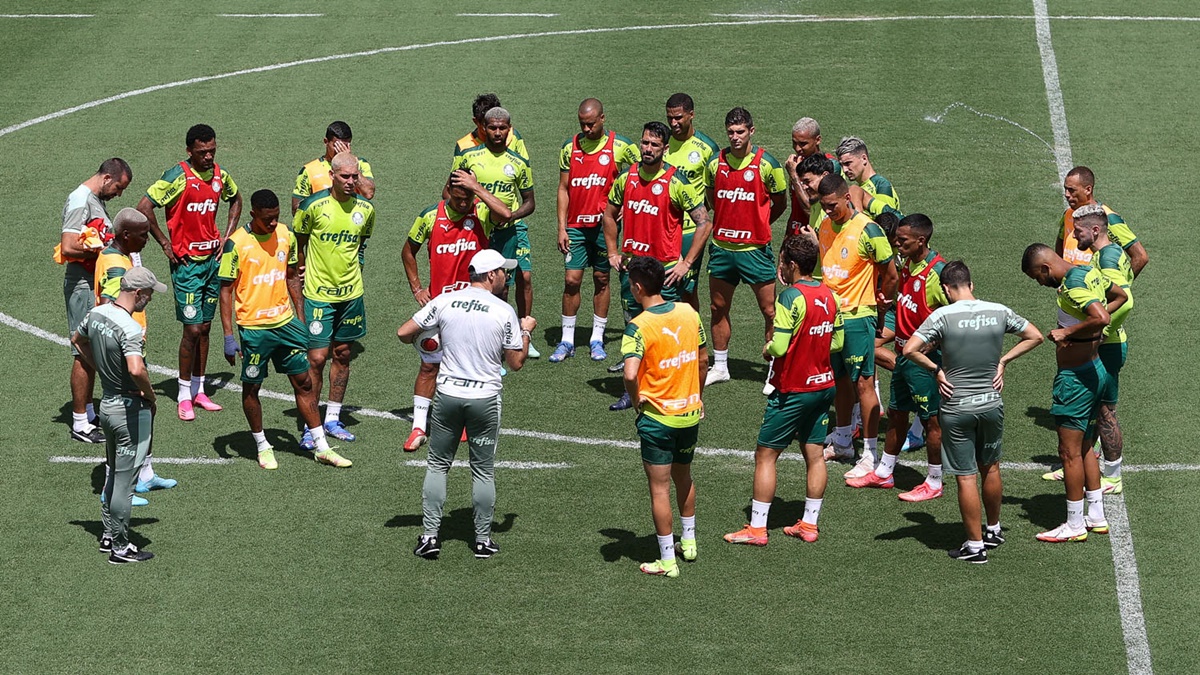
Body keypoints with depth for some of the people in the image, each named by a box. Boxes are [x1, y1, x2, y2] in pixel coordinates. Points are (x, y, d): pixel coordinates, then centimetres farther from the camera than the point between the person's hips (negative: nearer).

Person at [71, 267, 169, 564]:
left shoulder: (96, 314, 0)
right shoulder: (130, 328, -26)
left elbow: (77, 339, 20)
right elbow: (136, 369, -40)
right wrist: (150, 395, -21)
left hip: (107, 403, 9)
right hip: (131, 409, -9)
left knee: (115, 473, 23)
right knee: (124, 481, 2)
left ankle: (108, 536, 32)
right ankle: (120, 547, 10)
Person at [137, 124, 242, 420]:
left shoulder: (220, 175, 5)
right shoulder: (178, 176, -14)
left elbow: (236, 199, 26)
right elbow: (144, 207, -17)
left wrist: (227, 236, 14)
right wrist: (165, 243, -12)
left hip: (213, 259, 6)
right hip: (187, 262, -6)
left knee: (205, 327, 11)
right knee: (193, 329, -7)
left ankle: (199, 391, 20)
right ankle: (185, 397, 3)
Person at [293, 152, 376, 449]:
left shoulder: (365, 209, -1)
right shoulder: (314, 206, -13)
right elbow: (297, 241, 3)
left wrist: (355, 266, 11)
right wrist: (302, 272, 5)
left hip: (351, 293, 4)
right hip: (318, 293, -4)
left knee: (343, 355, 12)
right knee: (317, 358, -6)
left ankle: (332, 419, 25)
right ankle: (310, 427, 1)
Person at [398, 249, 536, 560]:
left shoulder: (445, 302, -2)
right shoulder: (504, 312, -7)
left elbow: (404, 333, -1)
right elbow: (516, 362, -1)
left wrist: (420, 340, 21)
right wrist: (526, 332, 15)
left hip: (448, 394, 2)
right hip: (485, 398, -2)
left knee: (438, 464, 12)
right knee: (483, 470, 10)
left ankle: (430, 536, 9)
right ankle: (483, 539, 15)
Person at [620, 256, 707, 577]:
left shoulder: (639, 326, -20)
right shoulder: (688, 313, -2)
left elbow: (630, 374, -32)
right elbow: (703, 359, 9)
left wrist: (636, 398, -11)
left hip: (657, 416, -6)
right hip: (691, 412, 6)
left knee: (660, 489, 4)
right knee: (683, 477, 26)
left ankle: (667, 560, 10)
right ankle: (689, 542, 39)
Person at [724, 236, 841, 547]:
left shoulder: (790, 297, -19)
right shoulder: (829, 295, 3)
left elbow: (779, 347, -22)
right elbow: (837, 341, 12)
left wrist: (767, 349, -1)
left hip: (792, 390, -7)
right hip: (824, 384, 7)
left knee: (765, 455, 1)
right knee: (814, 454, 11)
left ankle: (757, 528, 3)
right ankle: (809, 524, 16)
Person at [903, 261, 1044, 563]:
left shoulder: (943, 316, -14)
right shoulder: (999, 312, -3)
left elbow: (910, 349, -20)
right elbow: (1035, 336, 9)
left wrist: (935, 369, -7)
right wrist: (1003, 360, 9)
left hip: (956, 408, -4)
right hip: (992, 404, 4)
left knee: (965, 477, 3)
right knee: (990, 469, 21)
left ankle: (975, 545, 7)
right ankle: (993, 530, 37)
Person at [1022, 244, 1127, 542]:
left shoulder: (1073, 287, -23)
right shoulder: (1091, 273, 6)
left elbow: (1101, 318, -39)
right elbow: (1120, 296, 24)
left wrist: (1067, 332, -26)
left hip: (1075, 378, -10)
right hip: (1095, 370, 10)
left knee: (1070, 453, -1)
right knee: (1085, 449, 19)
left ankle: (1075, 525, 6)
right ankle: (1096, 517, 26)